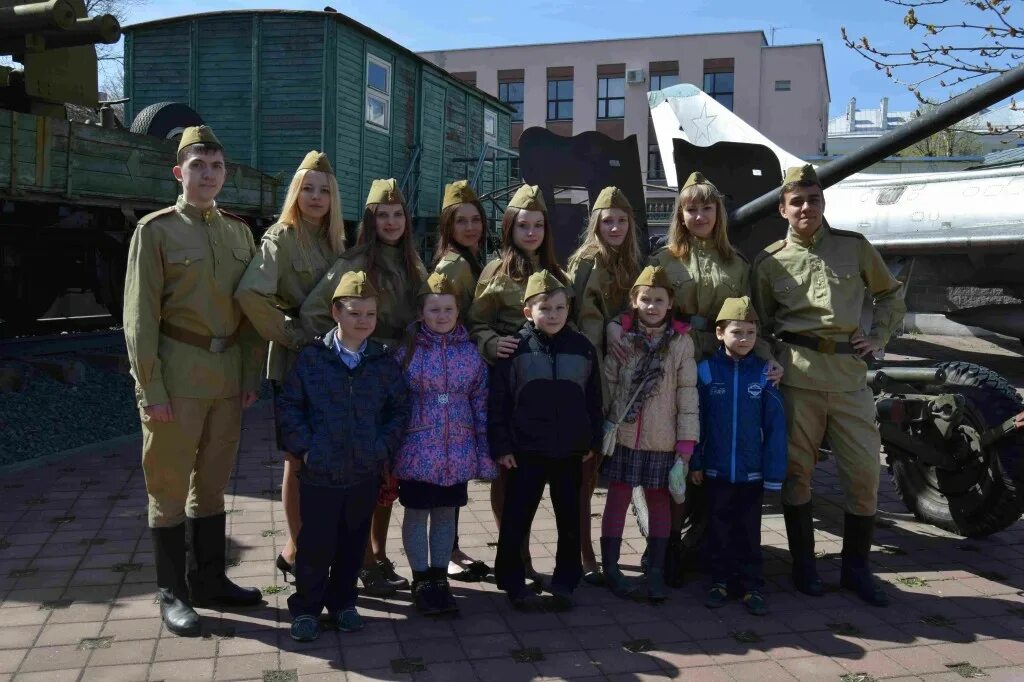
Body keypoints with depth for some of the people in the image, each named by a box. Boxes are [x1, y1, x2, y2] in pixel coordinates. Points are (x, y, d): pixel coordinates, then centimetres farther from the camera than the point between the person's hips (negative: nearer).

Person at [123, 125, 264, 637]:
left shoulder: (239, 231, 11)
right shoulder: (155, 229, -4)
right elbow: (140, 315, -8)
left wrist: (251, 374, 6)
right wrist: (150, 388, -14)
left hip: (227, 374, 5)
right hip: (177, 370, -5)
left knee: (213, 481, 14)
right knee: (170, 484, 4)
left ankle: (209, 579, 27)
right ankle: (171, 592, 16)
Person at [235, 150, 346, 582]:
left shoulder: (333, 240, 12)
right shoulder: (281, 237, -10)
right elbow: (250, 294, -26)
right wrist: (290, 334, -17)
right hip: (296, 363, -7)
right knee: (300, 459, 4)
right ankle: (296, 548, 17)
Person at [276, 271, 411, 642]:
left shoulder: (384, 363, 1)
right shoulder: (311, 358, -5)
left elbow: (400, 408, 6)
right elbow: (289, 404, -1)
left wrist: (385, 447, -3)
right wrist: (303, 446, -8)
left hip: (365, 473, 2)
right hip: (319, 472, -2)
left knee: (353, 543, 14)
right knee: (315, 544, 5)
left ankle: (342, 601, 33)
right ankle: (306, 607, 23)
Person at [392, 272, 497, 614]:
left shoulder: (470, 351, 1)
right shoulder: (407, 350, -6)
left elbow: (481, 403, 4)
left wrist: (485, 452, 3)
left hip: (458, 451, 3)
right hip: (417, 450, -2)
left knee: (447, 513, 14)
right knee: (417, 513, 9)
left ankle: (440, 578, 29)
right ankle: (421, 581, 25)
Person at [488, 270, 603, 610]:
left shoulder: (583, 347, 2)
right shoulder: (515, 348, -6)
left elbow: (593, 399, 9)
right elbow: (497, 400, -5)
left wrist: (593, 441, 8)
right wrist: (501, 446, -8)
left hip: (571, 451, 3)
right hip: (525, 451, -2)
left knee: (570, 519, 12)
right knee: (516, 518, 6)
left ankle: (565, 582, 27)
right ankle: (512, 582, 21)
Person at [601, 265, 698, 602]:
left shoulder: (682, 341, -3)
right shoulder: (622, 337, -2)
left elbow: (687, 392, -4)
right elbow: (608, 383, 0)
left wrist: (687, 440, -6)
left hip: (662, 439, 0)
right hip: (623, 434, 0)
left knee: (659, 500, 11)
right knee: (618, 498, 8)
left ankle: (656, 570, 22)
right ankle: (610, 566, 20)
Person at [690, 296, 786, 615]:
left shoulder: (764, 373, -5)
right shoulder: (706, 370, -5)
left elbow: (775, 425, -6)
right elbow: (695, 419, -1)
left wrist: (774, 472, -8)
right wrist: (695, 462, 0)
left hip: (752, 472, 0)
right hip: (716, 470, 0)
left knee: (749, 532, 12)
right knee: (719, 529, 13)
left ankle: (751, 586, 22)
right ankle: (720, 581, 27)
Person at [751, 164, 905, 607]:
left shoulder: (854, 247, 9)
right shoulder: (769, 262, 5)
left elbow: (890, 294, 22)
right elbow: (760, 324, 11)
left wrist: (879, 338, 9)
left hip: (849, 374, 2)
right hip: (797, 375, -1)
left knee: (864, 470, 3)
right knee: (796, 470, 5)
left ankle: (856, 566, 22)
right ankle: (803, 564, 21)